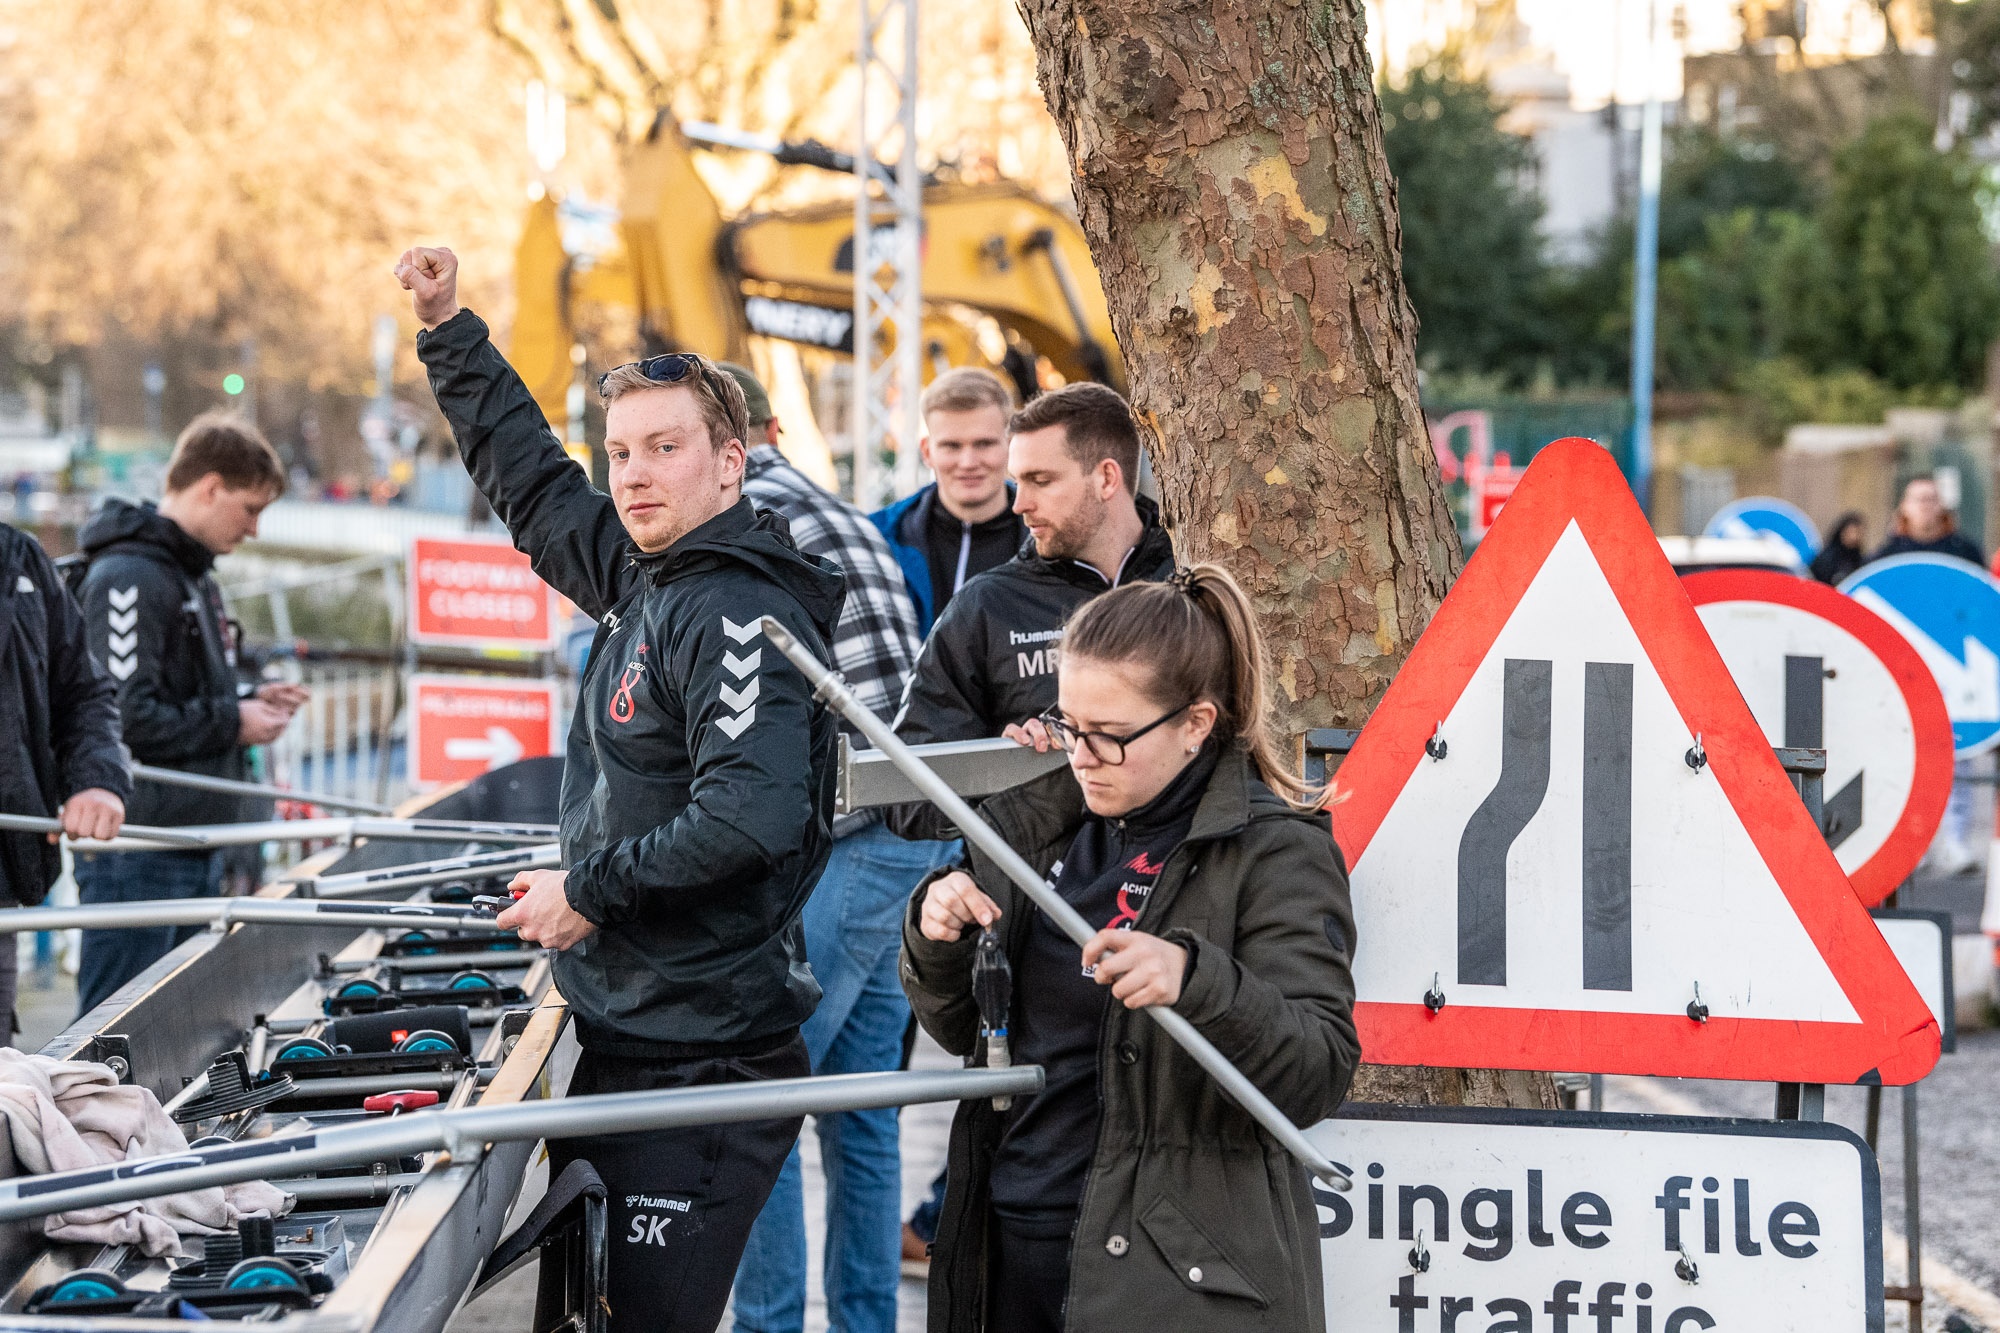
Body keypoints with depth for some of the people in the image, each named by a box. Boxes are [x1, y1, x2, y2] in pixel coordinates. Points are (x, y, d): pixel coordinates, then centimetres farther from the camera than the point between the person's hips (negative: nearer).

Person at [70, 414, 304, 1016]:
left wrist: (249, 702, 9)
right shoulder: (128, 576, -15)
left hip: (195, 845, 10)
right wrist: (232, 722, -13)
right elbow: (125, 717, -23)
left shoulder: (194, 575, 17)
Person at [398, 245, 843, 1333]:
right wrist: (450, 333, 29)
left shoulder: (741, 614, -15)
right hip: (624, 1039, 10)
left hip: (703, 1063, -10)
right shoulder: (642, 576, 12)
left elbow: (749, 819, -27)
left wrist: (591, 889, -16)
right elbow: (532, 483, 29)